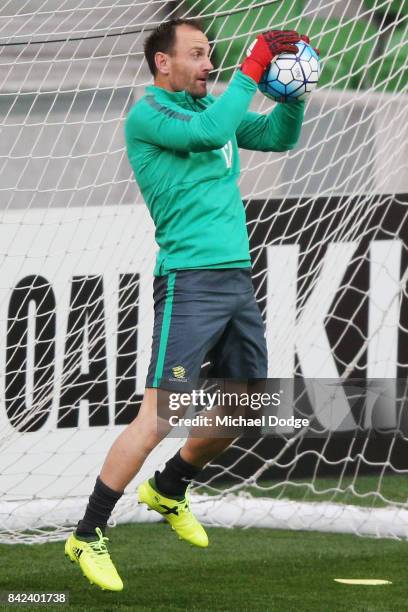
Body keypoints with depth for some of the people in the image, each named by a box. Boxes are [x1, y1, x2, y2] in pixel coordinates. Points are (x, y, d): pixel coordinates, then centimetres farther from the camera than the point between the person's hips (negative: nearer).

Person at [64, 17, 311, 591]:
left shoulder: (211, 108, 16)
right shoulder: (146, 116, -7)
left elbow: (281, 136, 17)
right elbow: (208, 133, -24)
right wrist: (252, 70, -17)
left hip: (238, 280, 8)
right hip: (190, 281, -8)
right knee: (158, 417, -14)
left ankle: (169, 490, 37)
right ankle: (88, 536, -7)